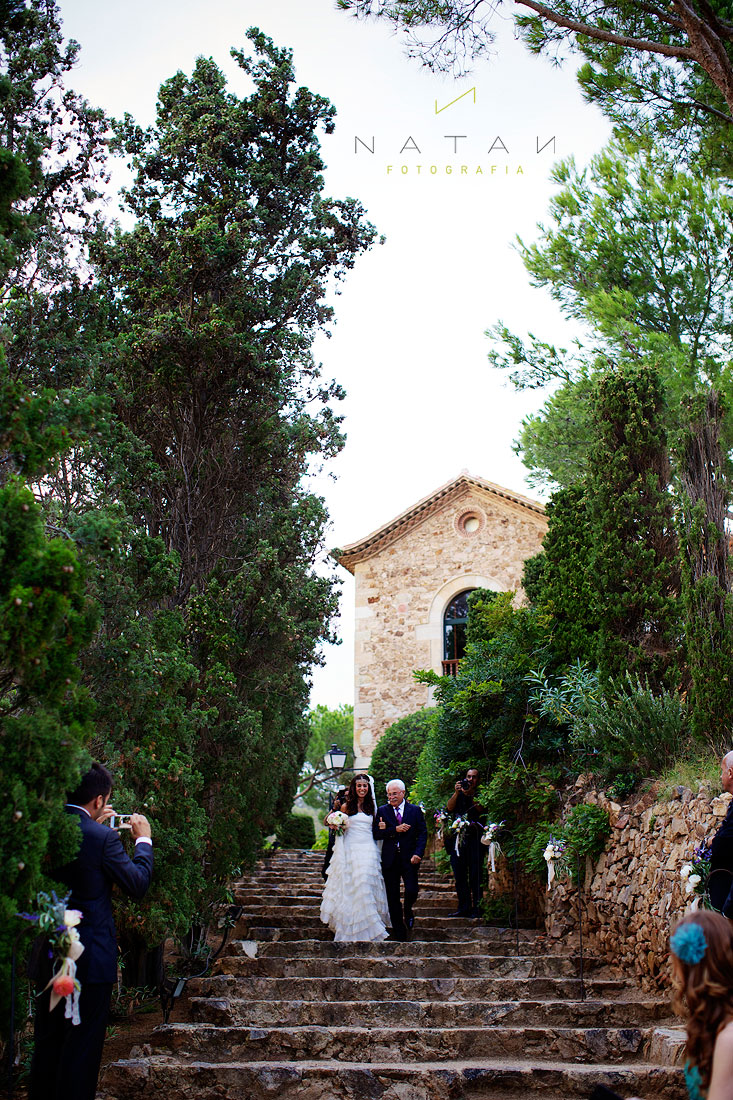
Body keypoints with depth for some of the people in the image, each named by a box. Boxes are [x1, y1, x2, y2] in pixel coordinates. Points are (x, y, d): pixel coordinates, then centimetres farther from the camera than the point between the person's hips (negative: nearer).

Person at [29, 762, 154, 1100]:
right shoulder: (102, 837, -19)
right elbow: (138, 883, -10)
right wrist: (143, 840, 3)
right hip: (90, 957, -6)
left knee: (47, 1040, 18)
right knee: (82, 1044, 5)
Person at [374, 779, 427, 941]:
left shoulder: (415, 810, 4)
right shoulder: (382, 811, 5)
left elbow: (423, 833, 0)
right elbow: (377, 833, -4)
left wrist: (418, 853, -13)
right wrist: (395, 830, -17)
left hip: (409, 859, -1)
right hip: (389, 859, 1)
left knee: (412, 890, -13)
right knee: (392, 897, 4)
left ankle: (408, 911, 23)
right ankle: (399, 932, 15)